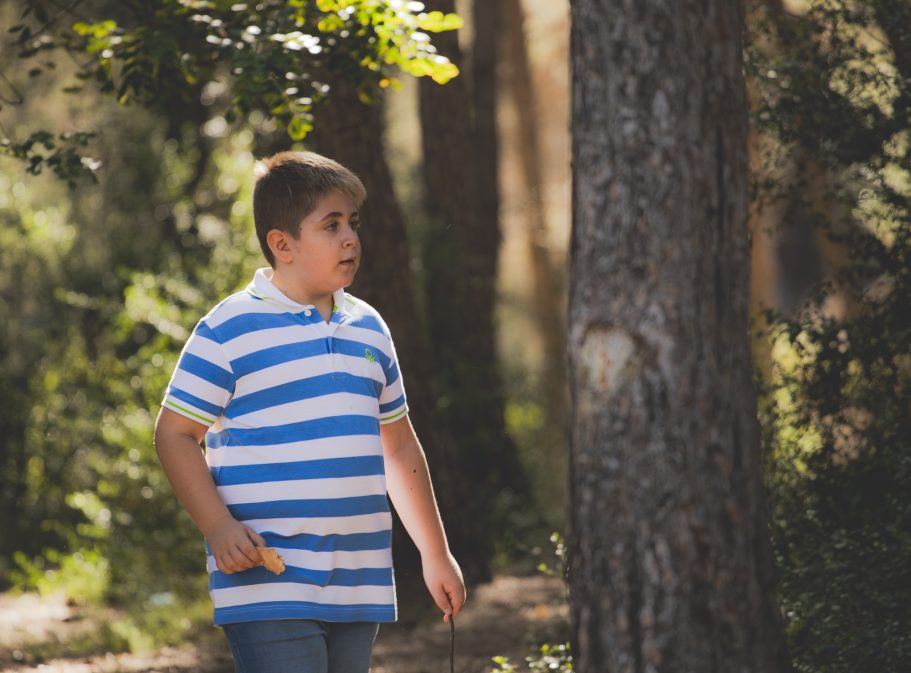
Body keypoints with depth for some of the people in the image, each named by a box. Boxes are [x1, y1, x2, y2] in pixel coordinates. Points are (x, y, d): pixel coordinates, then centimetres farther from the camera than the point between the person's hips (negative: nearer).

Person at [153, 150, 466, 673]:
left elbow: (399, 447, 24)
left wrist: (436, 553, 25)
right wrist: (217, 527, -16)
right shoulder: (230, 331, -5)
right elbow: (175, 435, -3)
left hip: (360, 588, 7)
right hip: (269, 586, -7)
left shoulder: (368, 329, 15)